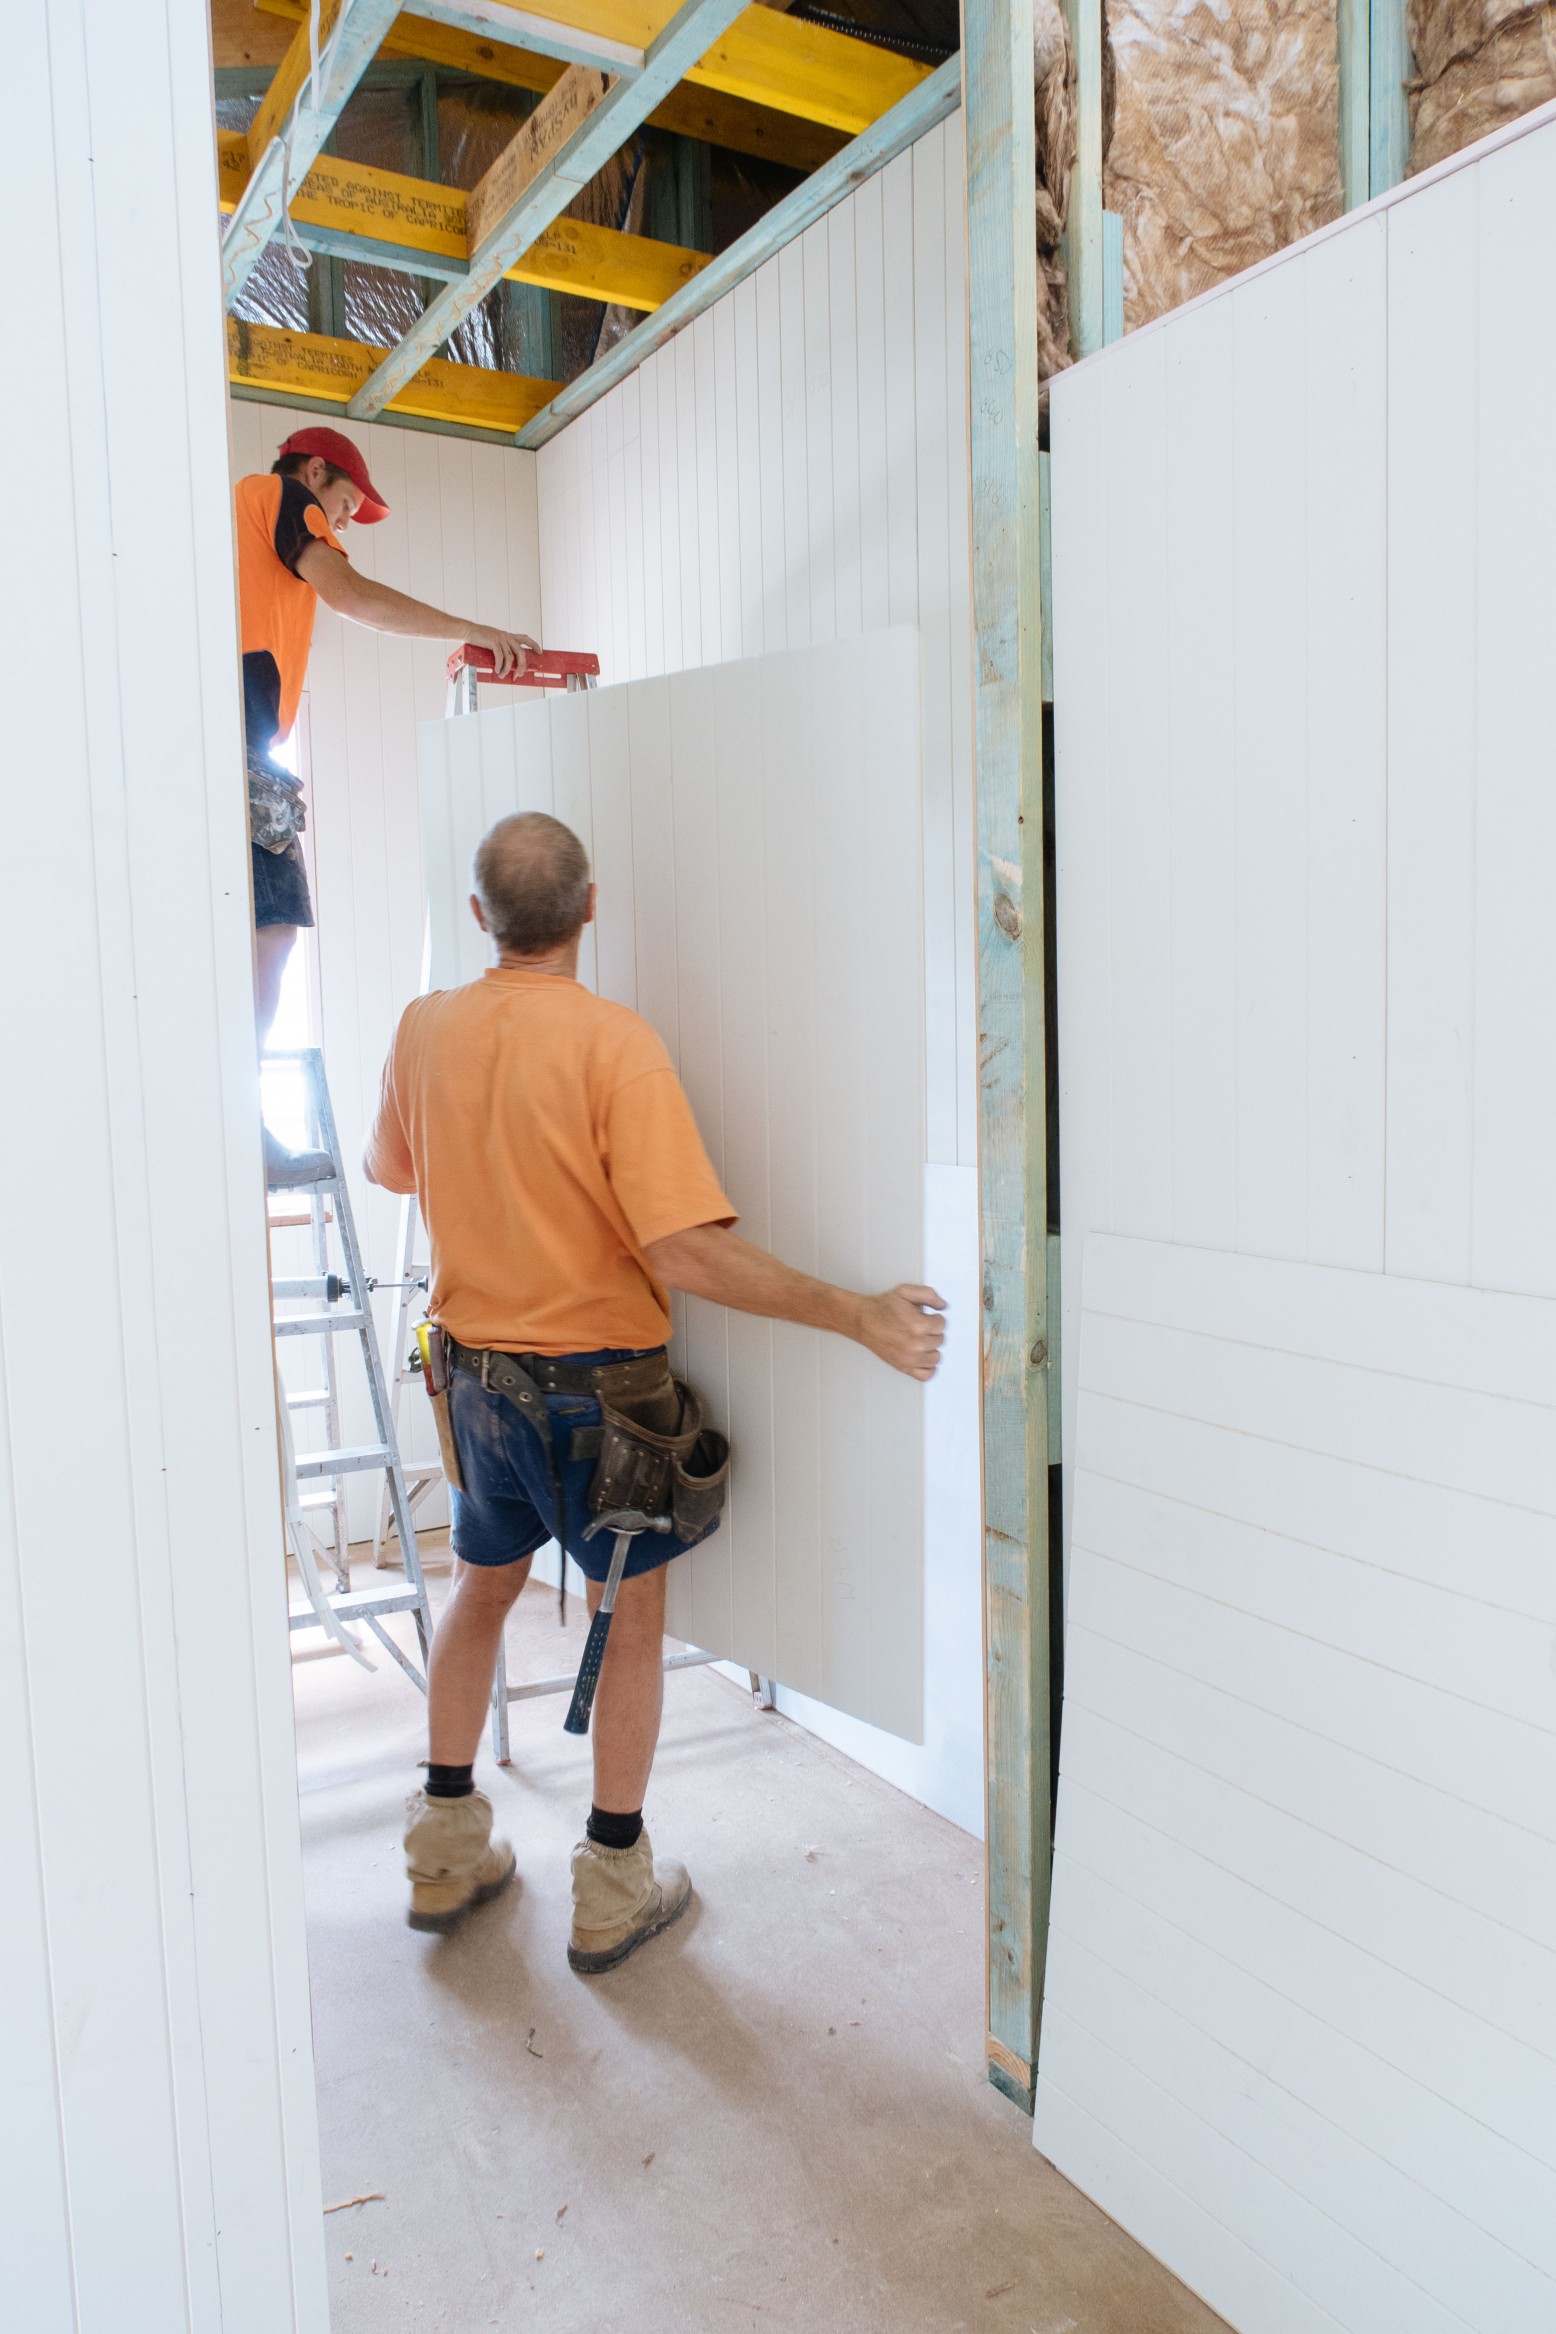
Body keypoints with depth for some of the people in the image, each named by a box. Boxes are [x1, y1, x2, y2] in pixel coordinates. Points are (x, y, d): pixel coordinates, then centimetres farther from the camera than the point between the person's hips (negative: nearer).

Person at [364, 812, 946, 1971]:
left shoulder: (426, 1027, -3)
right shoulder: (614, 1042, -21)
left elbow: (389, 1170, 15)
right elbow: (685, 1251, -29)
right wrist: (859, 1315, -27)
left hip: (477, 1372, 6)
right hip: (597, 1382, -5)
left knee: (482, 1588, 24)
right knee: (633, 1619, 12)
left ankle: (447, 1851, 36)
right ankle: (615, 1889, 24)